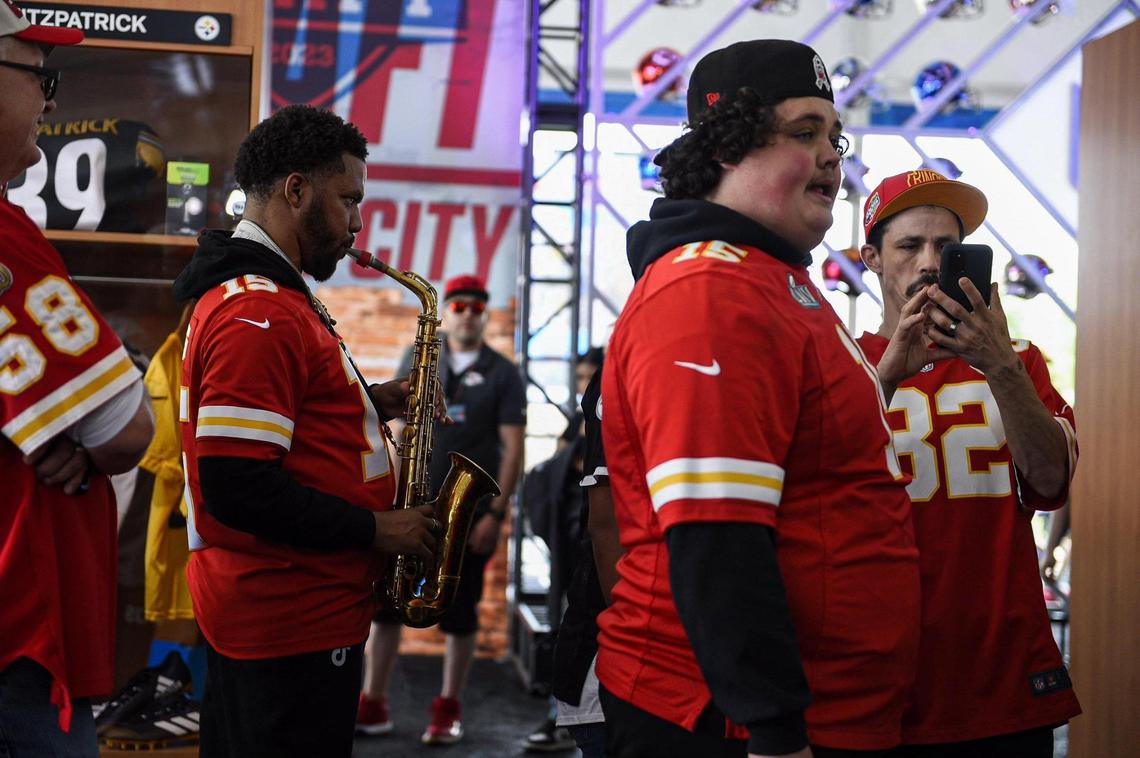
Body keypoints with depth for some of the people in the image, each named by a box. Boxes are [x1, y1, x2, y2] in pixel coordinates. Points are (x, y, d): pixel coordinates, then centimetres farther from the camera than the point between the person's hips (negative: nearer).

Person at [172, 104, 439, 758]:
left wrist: (366, 404, 9)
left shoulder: (272, 297, 15)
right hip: (295, 628, -11)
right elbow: (238, 488, -26)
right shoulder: (257, 312, -20)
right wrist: (375, 528, -17)